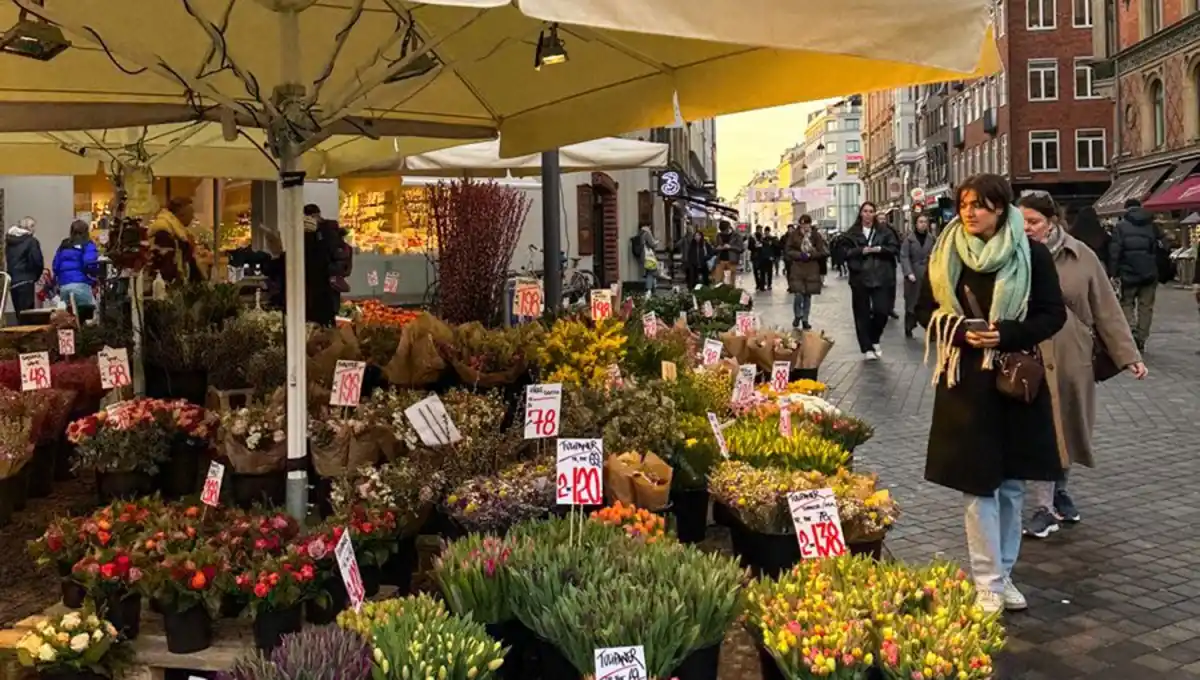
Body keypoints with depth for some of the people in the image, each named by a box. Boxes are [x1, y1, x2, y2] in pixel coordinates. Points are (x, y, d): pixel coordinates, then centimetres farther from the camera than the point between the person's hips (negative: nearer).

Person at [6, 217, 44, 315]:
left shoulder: (9, 241, 14)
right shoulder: (31, 241, -7)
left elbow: (7, 261, 15)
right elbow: (37, 262, -11)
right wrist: (35, 276, 6)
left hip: (12, 282, 7)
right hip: (25, 282, -7)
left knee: (20, 315, 12)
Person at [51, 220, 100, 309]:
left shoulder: (63, 245, 18)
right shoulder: (87, 245, 1)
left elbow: (55, 266, 14)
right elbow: (90, 264, -13)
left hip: (63, 286, 6)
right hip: (81, 285, -6)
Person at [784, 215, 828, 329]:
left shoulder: (816, 235, 1)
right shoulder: (793, 235, -1)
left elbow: (822, 251, 1)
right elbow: (788, 251, 0)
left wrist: (810, 255, -14)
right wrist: (799, 255, -14)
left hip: (812, 270, 2)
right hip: (797, 269, -1)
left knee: (808, 295, 6)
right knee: (798, 294, -12)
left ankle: (805, 319, 19)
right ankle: (797, 315, 14)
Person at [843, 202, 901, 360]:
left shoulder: (884, 231, 8)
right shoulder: (852, 233, 4)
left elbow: (895, 249, 2)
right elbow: (846, 253, -3)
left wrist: (880, 249, -12)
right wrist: (862, 250, -15)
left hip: (881, 278, 1)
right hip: (860, 279, 0)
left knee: (881, 311, -5)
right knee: (862, 314, 1)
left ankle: (874, 339, 21)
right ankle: (866, 348, 9)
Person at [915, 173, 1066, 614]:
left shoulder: (1031, 254, -4)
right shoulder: (945, 254, 1)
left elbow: (1054, 314, -3)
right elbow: (925, 310, 6)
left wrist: (1005, 335, -18)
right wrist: (961, 331, -14)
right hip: (965, 379, 0)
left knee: (1011, 483, 10)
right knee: (977, 483, -1)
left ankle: (1002, 574, 25)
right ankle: (988, 583, 7)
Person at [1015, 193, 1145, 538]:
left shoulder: (1081, 257, -1)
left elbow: (1107, 310, 3)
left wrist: (1128, 355, 1)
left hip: (1071, 360, 2)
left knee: (1068, 428, 15)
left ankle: (1059, 489, 38)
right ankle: (1044, 508, 8)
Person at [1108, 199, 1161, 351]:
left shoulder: (1120, 226, -2)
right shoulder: (1152, 225, 9)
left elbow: (1114, 252, -10)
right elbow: (1162, 248, 10)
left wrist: (1112, 273, -9)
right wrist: (1163, 272, 17)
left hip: (1129, 273, -2)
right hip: (1149, 273, 2)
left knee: (1126, 303, 10)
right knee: (1146, 306, 9)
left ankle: (1131, 331, -13)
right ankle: (1141, 340, 9)